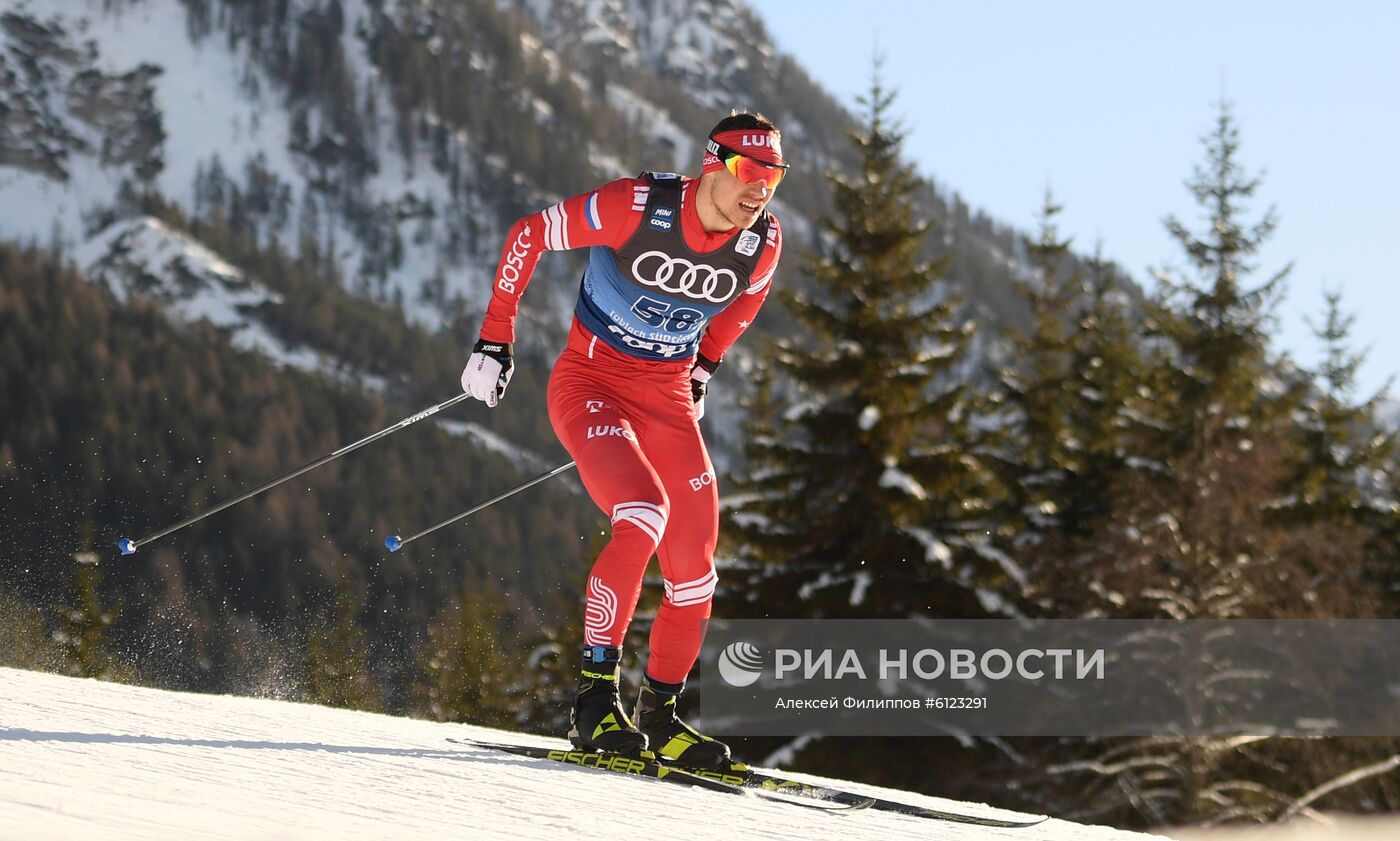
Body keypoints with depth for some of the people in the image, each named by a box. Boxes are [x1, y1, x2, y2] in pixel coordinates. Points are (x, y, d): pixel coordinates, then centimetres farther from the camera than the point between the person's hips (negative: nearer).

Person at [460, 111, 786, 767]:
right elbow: (528, 236, -10)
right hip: (591, 383, -5)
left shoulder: (762, 244, -7)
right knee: (645, 515, -29)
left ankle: (659, 713, 20)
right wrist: (494, 341, -9)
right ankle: (596, 696, -21)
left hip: (668, 399, 5)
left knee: (695, 570, -1)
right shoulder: (637, 207, -21)